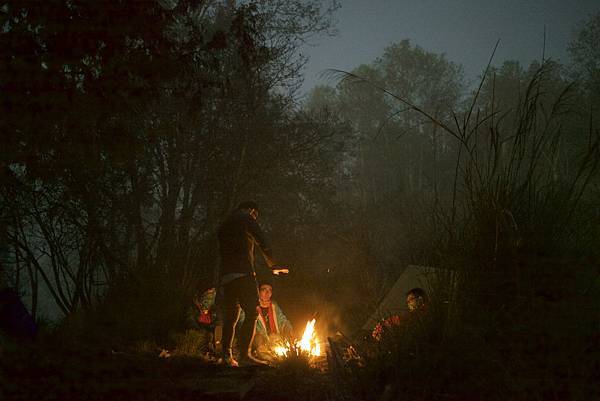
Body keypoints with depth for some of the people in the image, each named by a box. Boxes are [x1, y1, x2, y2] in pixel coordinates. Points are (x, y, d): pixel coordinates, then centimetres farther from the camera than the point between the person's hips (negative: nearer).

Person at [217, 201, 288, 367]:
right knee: (251, 312, -11)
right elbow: (262, 242, -4)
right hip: (242, 273, -8)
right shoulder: (247, 219, 3)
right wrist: (272, 265, 4)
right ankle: (244, 352, -19)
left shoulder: (224, 225, 26)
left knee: (231, 316, 11)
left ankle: (227, 355, 8)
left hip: (225, 276, 8)